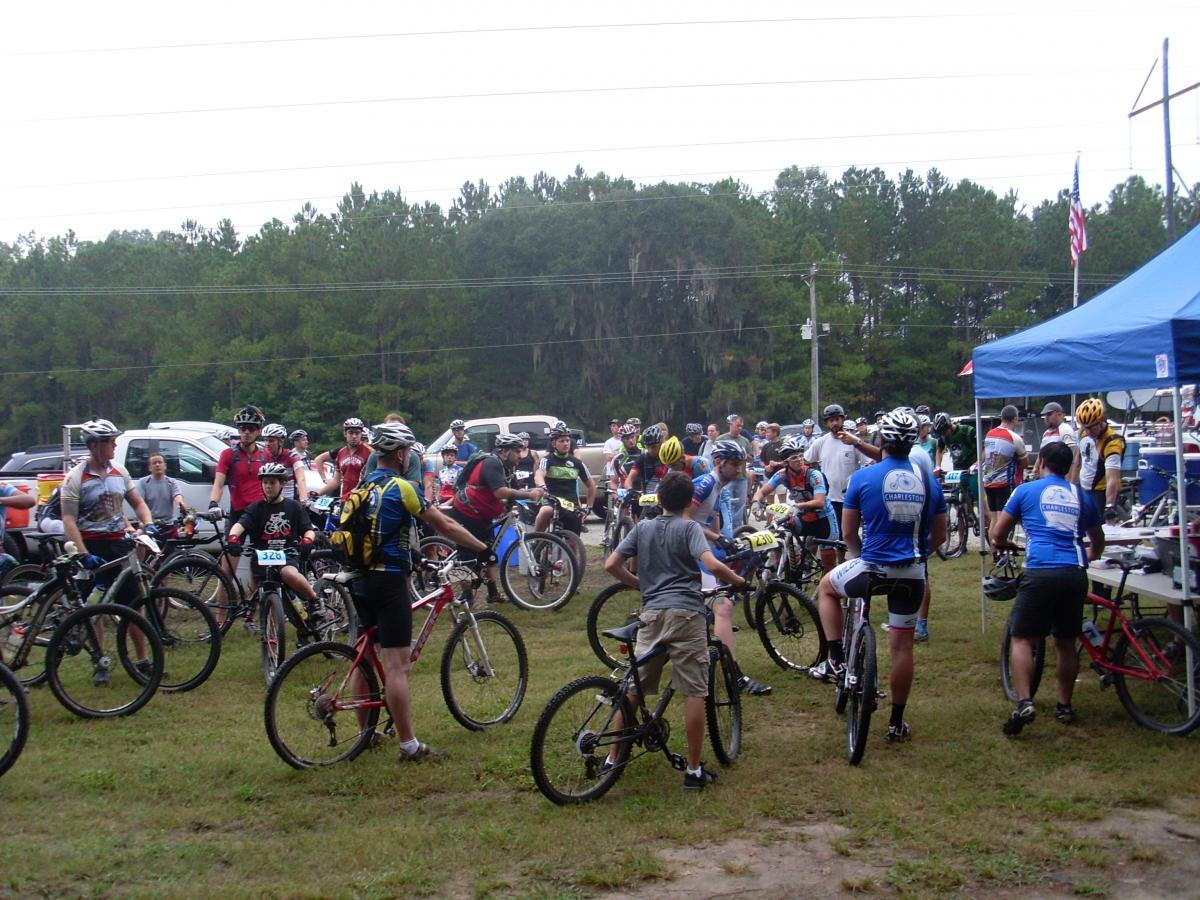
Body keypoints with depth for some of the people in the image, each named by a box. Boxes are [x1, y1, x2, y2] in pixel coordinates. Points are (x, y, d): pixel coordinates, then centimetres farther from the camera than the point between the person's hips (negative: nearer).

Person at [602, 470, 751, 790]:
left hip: (651, 613, 4)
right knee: (694, 692, 1)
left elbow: (611, 565, 10)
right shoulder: (689, 527, 1)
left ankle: (612, 758, 20)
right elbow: (712, 565, -14)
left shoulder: (642, 528, 13)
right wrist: (738, 581, 4)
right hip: (686, 613, -4)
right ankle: (694, 770, 3)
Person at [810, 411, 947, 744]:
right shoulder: (928, 480, 2)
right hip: (913, 574, 3)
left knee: (827, 587, 26)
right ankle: (897, 723, 21)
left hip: (873, 568, -3)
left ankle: (836, 660, 17)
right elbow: (939, 535, 10)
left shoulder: (864, 477, -8)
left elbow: (848, 531, 1)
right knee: (902, 645, 13)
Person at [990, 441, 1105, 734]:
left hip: (1040, 573, -3)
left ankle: (1024, 702, -14)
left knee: (1023, 639, 3)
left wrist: (1004, 545, 34)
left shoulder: (1026, 490, 8)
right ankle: (1065, 706, 25)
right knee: (1066, 642, 17)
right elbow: (1098, 542, 31)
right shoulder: (1082, 496, 18)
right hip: (1075, 575, 4)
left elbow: (998, 534, 10)